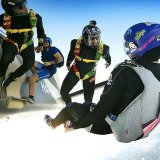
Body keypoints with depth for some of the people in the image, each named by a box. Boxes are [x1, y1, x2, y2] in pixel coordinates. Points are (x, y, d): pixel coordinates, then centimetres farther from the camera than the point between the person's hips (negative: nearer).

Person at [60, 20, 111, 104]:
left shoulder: (103, 48, -28)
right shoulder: (76, 43, -28)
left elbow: (107, 56, -2)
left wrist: (108, 62, 20)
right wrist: (68, 64, 12)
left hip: (89, 74, -1)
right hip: (75, 71, 1)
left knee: (88, 99, 4)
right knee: (63, 92, 11)